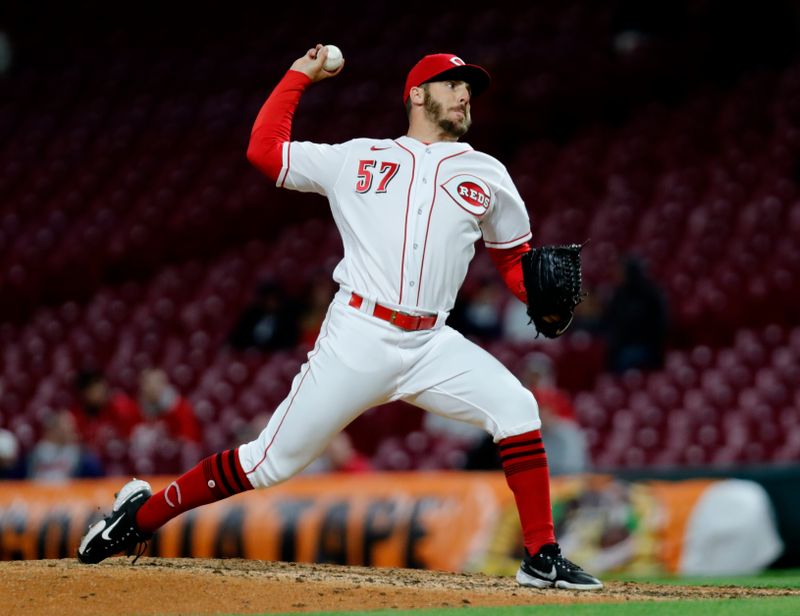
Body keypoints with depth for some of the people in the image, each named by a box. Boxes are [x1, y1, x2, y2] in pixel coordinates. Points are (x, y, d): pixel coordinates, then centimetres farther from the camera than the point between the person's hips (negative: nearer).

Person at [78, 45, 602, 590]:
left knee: (516, 408, -19)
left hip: (431, 345, 3)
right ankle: (144, 513, 14)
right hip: (358, 339, -3)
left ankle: (542, 559, -10)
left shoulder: (486, 175, 14)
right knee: (274, 461, -3)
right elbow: (264, 150, 10)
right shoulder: (358, 159, 10)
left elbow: (515, 255, 19)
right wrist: (300, 76, 14)